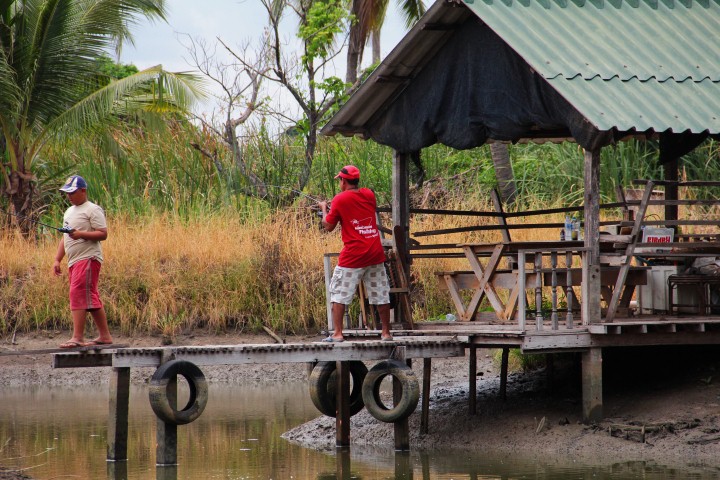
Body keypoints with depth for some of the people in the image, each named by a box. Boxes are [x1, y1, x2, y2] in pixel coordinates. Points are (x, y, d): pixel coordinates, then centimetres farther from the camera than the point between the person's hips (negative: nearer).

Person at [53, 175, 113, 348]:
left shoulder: (93, 210, -5)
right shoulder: (69, 212, 22)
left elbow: (103, 234, -13)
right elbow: (64, 238, 24)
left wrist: (81, 234, -24)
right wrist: (57, 260, 17)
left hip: (88, 258, -9)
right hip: (73, 261, 9)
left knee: (78, 294, -17)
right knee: (92, 299, 10)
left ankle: (78, 337, -20)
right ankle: (105, 335, 15)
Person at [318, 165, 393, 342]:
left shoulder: (340, 199, -7)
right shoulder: (369, 195, 7)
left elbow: (328, 226, -1)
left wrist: (324, 209, 17)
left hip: (353, 256, -5)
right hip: (375, 254, 5)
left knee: (339, 293, 3)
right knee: (381, 294, 10)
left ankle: (337, 333, -4)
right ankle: (386, 333, 13)